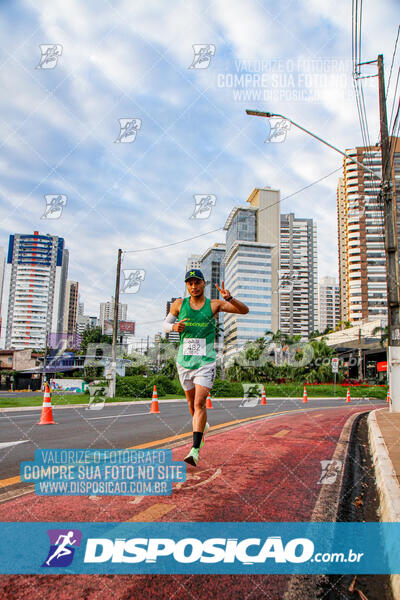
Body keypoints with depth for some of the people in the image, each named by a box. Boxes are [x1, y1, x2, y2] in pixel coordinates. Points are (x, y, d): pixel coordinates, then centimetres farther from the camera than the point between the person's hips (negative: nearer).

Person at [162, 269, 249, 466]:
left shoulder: (214, 305, -3)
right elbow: (165, 324, 14)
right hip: (184, 361, 3)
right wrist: (174, 327, -9)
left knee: (199, 403, -14)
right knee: (192, 404, 15)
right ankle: (202, 426, 45)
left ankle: (195, 450, -14)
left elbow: (245, 310, -7)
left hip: (206, 362, -3)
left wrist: (229, 298, -25)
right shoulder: (179, 304, 2)